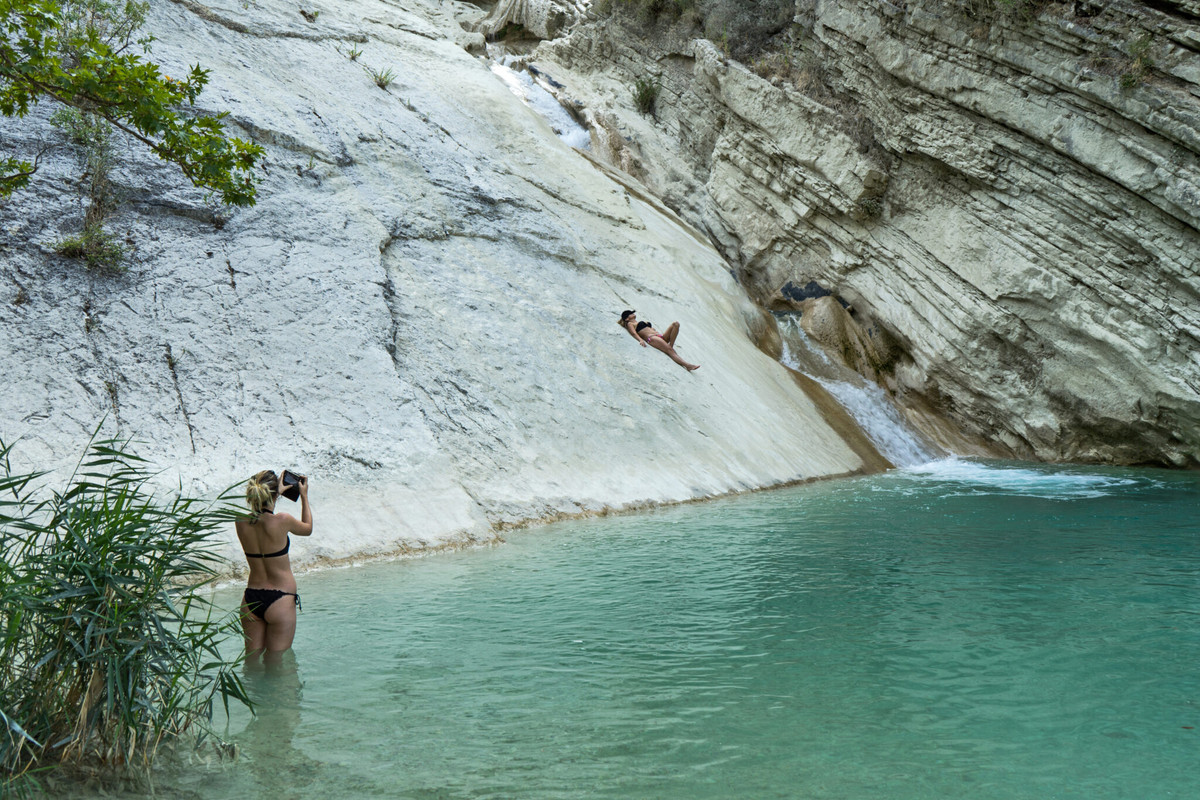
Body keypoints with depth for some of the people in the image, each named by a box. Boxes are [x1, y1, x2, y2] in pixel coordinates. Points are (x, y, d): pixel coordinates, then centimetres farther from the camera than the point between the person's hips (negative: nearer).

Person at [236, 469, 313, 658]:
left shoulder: (241, 522, -5)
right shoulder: (282, 521, -18)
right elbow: (307, 528, 5)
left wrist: (279, 490, 25)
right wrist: (304, 496, 17)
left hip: (251, 598, 5)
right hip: (280, 600, -5)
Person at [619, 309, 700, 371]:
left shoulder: (641, 323, 39)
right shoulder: (630, 324, 14)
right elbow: (633, 333, -6)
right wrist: (640, 340, -25)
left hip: (660, 336, 9)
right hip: (651, 338, -9)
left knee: (675, 324, -11)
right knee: (669, 350, -32)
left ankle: (671, 345, -22)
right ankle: (686, 365, -49)